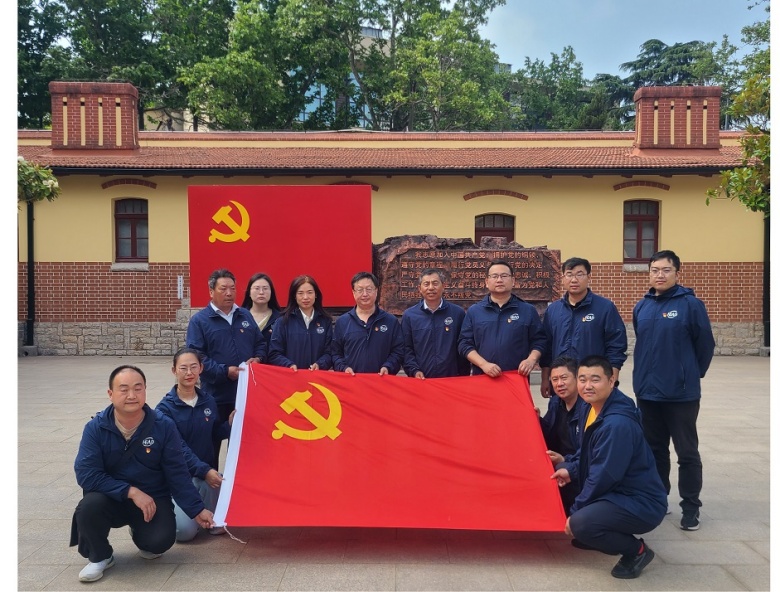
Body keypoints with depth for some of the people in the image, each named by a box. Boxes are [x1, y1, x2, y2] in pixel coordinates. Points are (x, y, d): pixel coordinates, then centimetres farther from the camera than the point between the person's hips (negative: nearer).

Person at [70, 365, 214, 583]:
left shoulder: (164, 426, -12)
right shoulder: (95, 427, -12)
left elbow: (177, 475, -7)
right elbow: (87, 474, -19)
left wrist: (197, 510, -11)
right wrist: (131, 492, -25)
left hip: (153, 499, 0)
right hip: (112, 499, 0)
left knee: (161, 541, -24)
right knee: (89, 506, -31)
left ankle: (140, 533, 16)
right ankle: (100, 556, 1)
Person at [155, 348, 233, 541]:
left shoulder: (209, 401, 3)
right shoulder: (165, 408, -11)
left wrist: (230, 423, -8)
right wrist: (204, 470, -28)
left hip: (206, 471, 3)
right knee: (185, 531, -17)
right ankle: (172, 508, 15)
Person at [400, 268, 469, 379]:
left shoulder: (458, 313, 2)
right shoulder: (409, 315, 2)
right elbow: (407, 349, 2)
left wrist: (463, 376, -1)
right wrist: (414, 371, -11)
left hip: (452, 379, 0)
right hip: (421, 380, 0)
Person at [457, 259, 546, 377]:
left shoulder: (528, 310, 8)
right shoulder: (474, 311, 8)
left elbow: (538, 341, 7)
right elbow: (464, 343, 3)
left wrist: (531, 360, -13)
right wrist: (483, 364, -12)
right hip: (483, 379, 0)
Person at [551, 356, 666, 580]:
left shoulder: (617, 424, -28)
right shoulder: (594, 408, 1)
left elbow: (603, 476, -25)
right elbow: (588, 455, 17)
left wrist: (575, 511, -14)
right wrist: (570, 469, 0)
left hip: (641, 504, -10)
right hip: (614, 492, 10)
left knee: (581, 524, -30)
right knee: (558, 472, 15)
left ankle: (637, 551, -3)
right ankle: (593, 533, 20)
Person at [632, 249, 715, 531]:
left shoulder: (691, 304, -10)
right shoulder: (641, 306, 5)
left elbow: (706, 344, -3)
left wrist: (692, 374, 5)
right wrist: (644, 374, 12)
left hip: (681, 393, -5)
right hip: (647, 392, 5)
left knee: (687, 452, 6)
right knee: (654, 450, 16)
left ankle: (690, 507, 19)